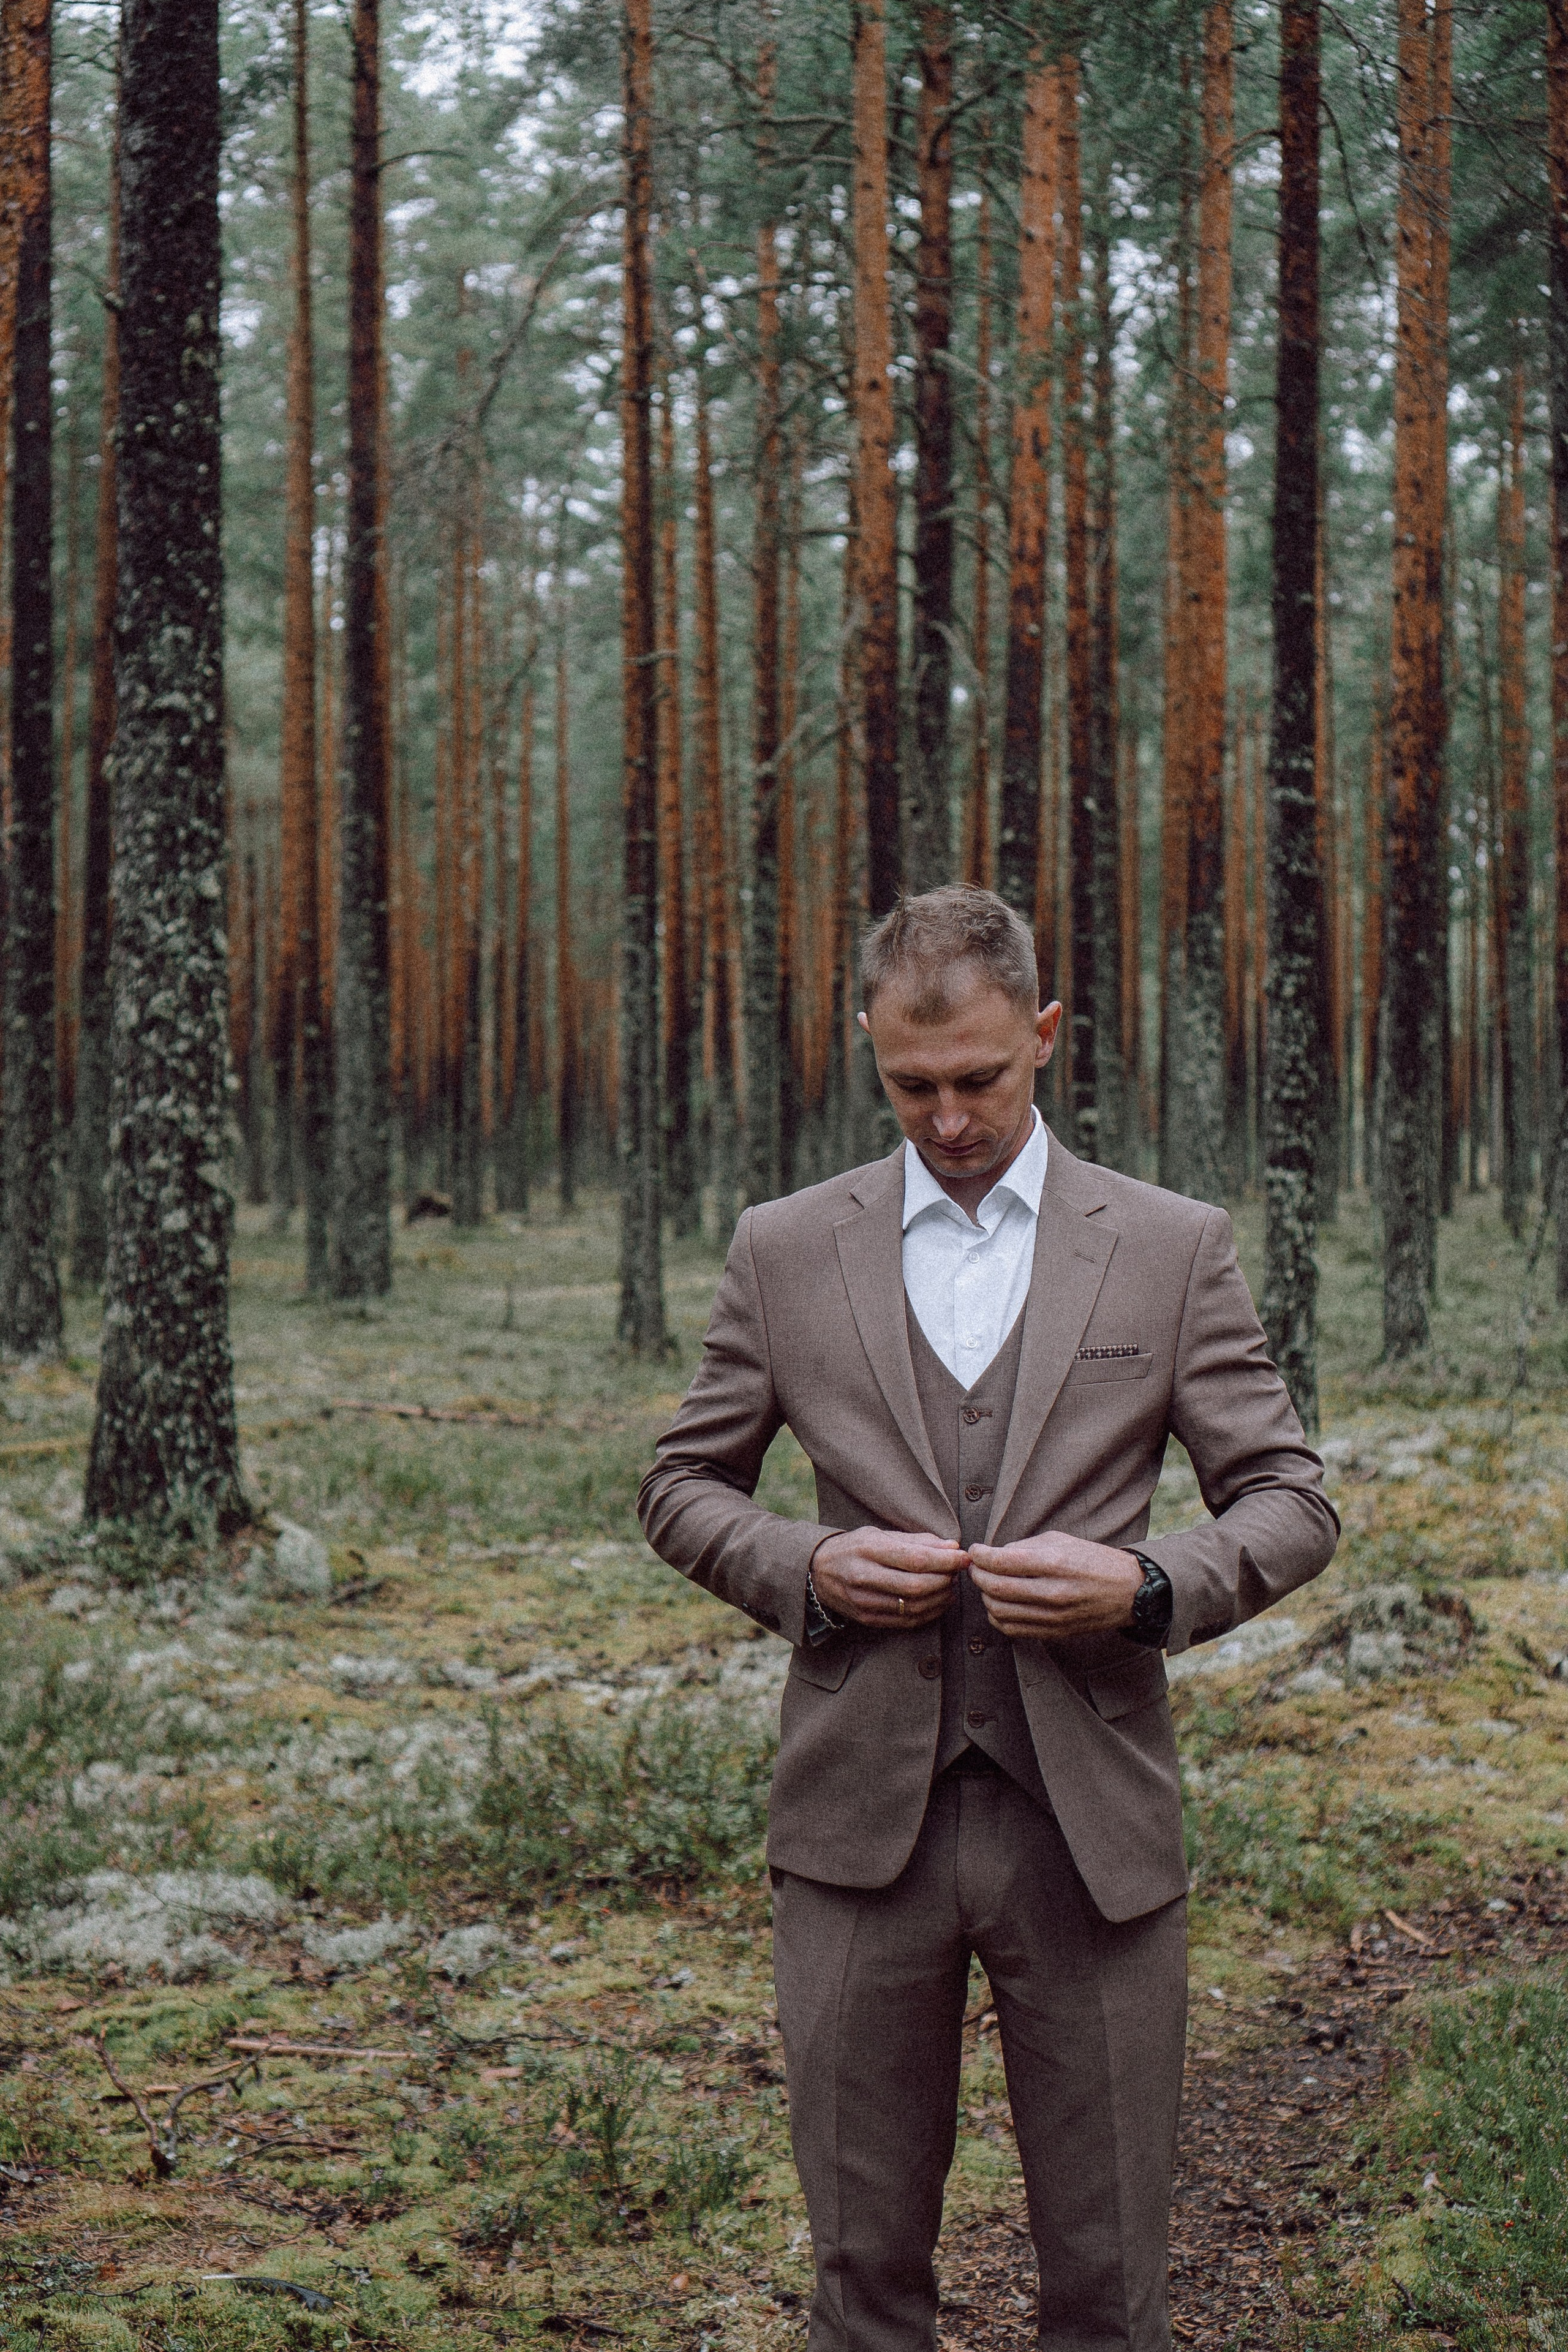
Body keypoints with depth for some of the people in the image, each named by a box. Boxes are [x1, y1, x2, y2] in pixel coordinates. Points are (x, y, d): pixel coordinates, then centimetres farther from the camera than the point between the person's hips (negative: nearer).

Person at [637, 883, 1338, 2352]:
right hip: (862, 1817, 1)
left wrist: (1146, 1586, -15)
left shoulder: (1173, 1249, 3)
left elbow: (1290, 1506, 5)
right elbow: (682, 1489, 13)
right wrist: (808, 1567, -7)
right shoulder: (785, 1250, 6)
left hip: (1090, 1824, -1)